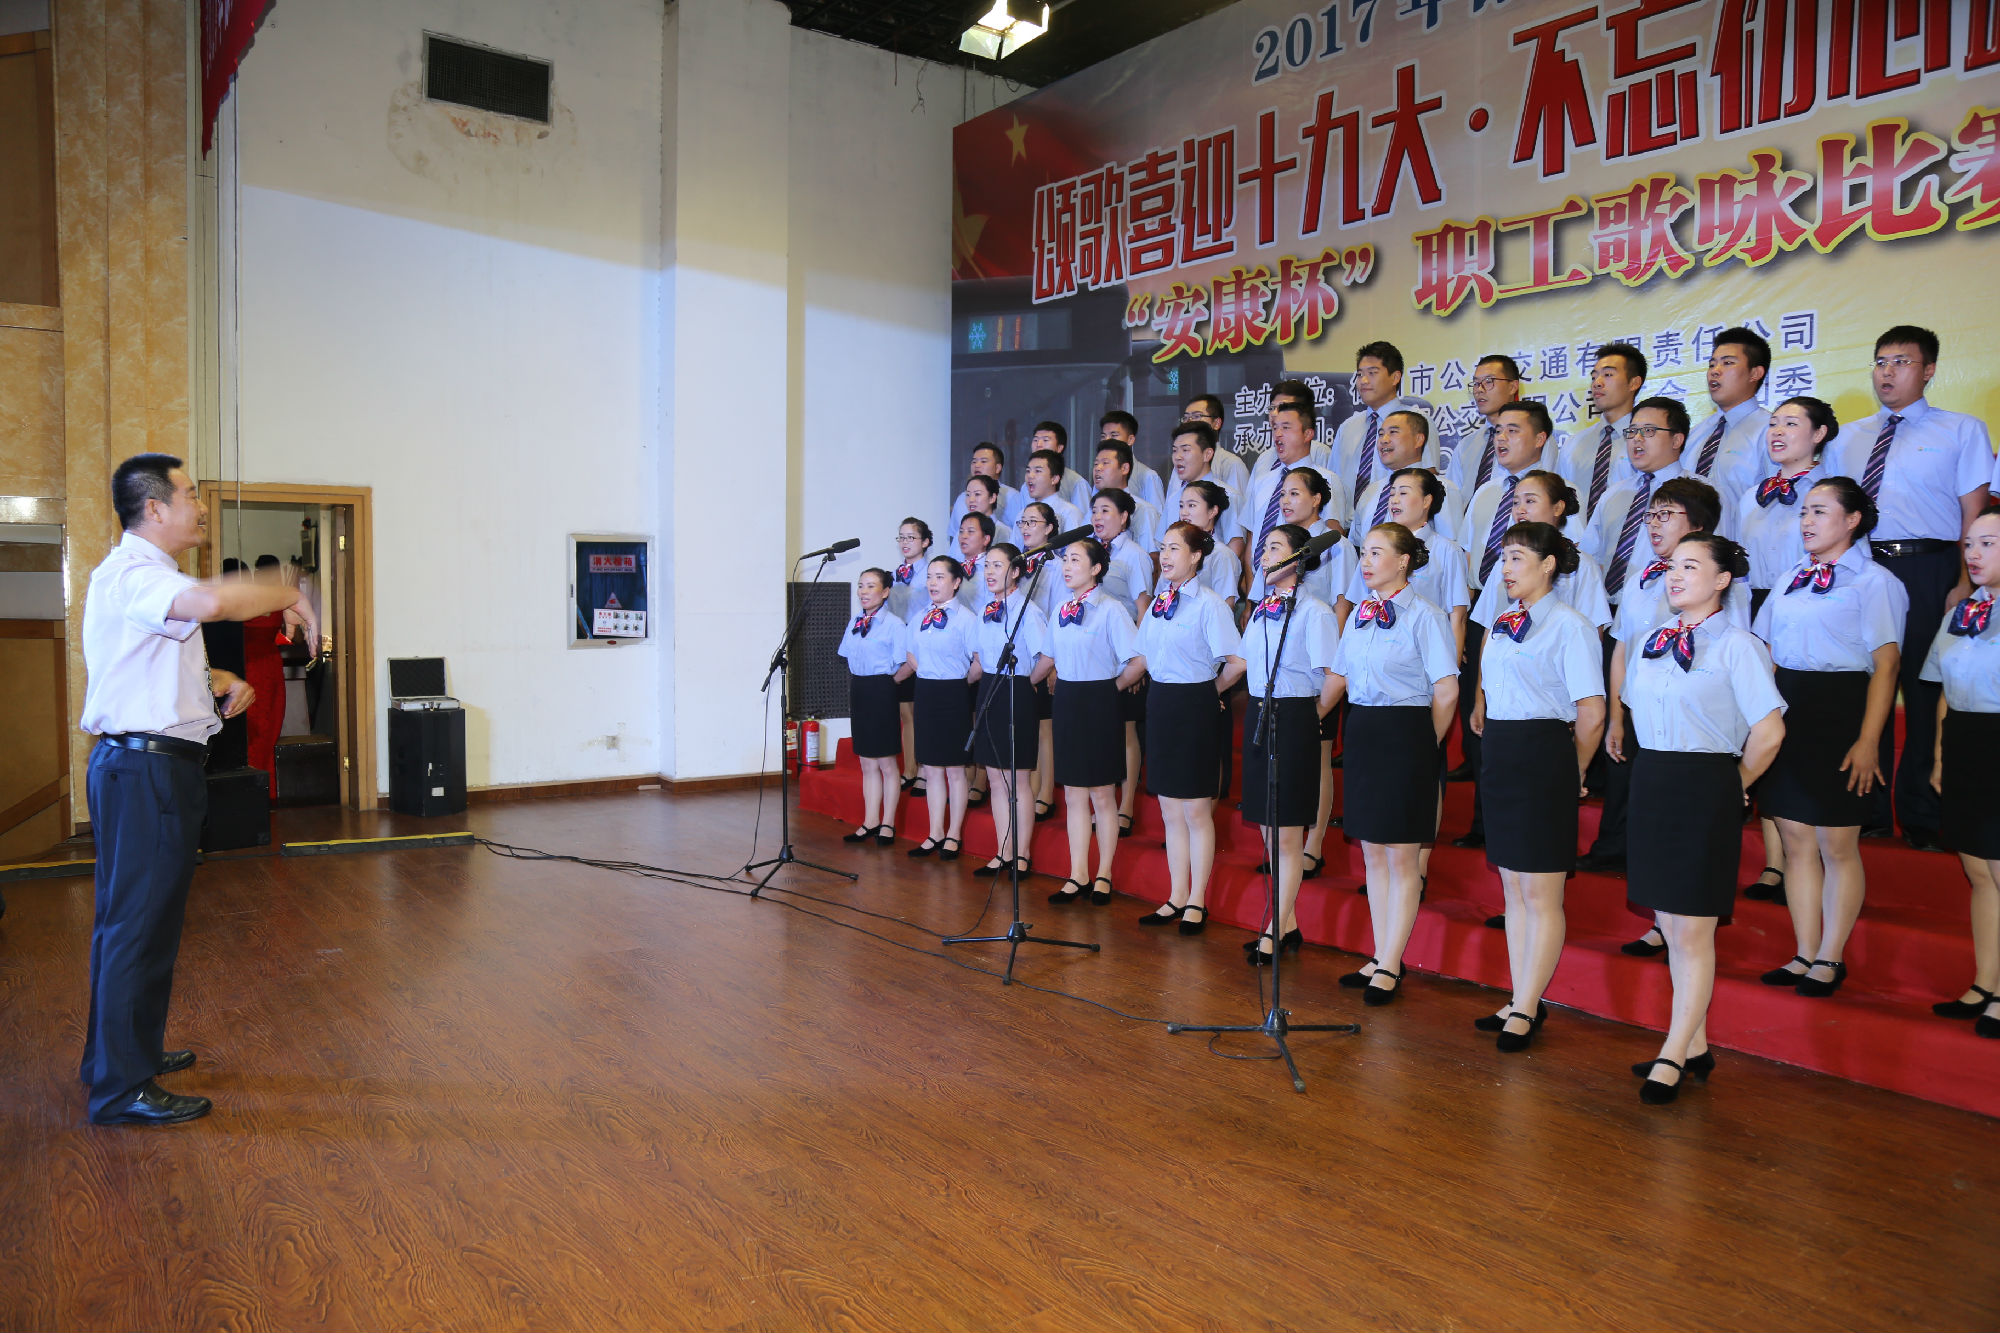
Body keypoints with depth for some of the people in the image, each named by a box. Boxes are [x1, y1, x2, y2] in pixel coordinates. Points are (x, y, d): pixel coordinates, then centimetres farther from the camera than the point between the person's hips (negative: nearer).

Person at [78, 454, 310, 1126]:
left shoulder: (146, 577, 18)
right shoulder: (130, 575, -17)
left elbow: (169, 661, 30)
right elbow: (211, 601, -40)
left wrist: (220, 680, 10)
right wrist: (289, 597, -25)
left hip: (143, 766, 11)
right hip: (145, 767, -11)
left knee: (129, 917, 19)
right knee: (139, 923, -6)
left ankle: (127, 1051, 32)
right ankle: (122, 1088, 2)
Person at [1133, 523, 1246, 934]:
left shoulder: (1209, 604, -13)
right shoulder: (1157, 604, 9)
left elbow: (1237, 662, -19)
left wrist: (1211, 690, -3)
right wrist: (1167, 684, 9)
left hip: (1194, 707, -7)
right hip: (1160, 703, 7)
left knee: (1196, 810, 2)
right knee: (1170, 810, 12)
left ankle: (1196, 901, 14)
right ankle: (1177, 897, 23)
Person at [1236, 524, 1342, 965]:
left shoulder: (1314, 610, -12)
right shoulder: (1261, 609, 11)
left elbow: (1335, 675, -17)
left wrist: (1313, 716, -5)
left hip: (1294, 720, -8)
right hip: (1258, 717, 8)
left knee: (1288, 833, 0)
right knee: (1268, 829, 13)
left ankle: (1276, 929, 10)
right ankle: (1288, 925, 24)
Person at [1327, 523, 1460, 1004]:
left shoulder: (1424, 616, -11)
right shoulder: (1359, 614, 11)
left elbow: (1447, 691, -13)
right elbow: (1341, 677, 21)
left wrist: (1427, 745, -3)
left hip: (1405, 735, -7)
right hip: (1361, 733, 7)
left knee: (1401, 857, 0)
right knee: (1373, 852, 12)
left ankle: (1390, 968, 8)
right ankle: (1381, 958, 23)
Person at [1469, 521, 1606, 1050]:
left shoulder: (1569, 626, -12)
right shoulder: (1502, 623, 11)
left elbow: (1591, 712, -13)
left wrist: (1572, 773, -2)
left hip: (1542, 757, -8)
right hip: (1499, 755, 8)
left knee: (1540, 894, 1)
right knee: (1513, 888, 14)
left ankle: (1525, 1010, 10)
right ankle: (1523, 1002, 24)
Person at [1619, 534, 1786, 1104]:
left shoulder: (1736, 645, -10)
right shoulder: (1653, 641, 9)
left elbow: (1768, 732, -13)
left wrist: (1733, 784, -2)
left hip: (1705, 790, -7)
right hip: (1651, 786, 7)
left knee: (1692, 930, -1)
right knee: (1669, 924, 12)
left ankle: (1672, 1056, 8)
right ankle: (1695, 1047, 24)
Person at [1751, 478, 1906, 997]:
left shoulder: (1874, 582, -5)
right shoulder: (1791, 580, 15)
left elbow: (1885, 666, -11)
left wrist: (1868, 741, -17)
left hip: (1840, 712, -6)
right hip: (1786, 713, 6)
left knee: (1837, 845, 1)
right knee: (1797, 840, 9)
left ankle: (1830, 959, 14)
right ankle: (1805, 955, 19)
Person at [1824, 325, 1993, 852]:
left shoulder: (1961, 430, 6)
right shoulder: (1849, 438, 17)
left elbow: (1974, 514, 0)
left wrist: (1965, 584, -9)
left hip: (1926, 571, -3)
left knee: (1926, 690, 1)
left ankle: (1921, 815, 12)